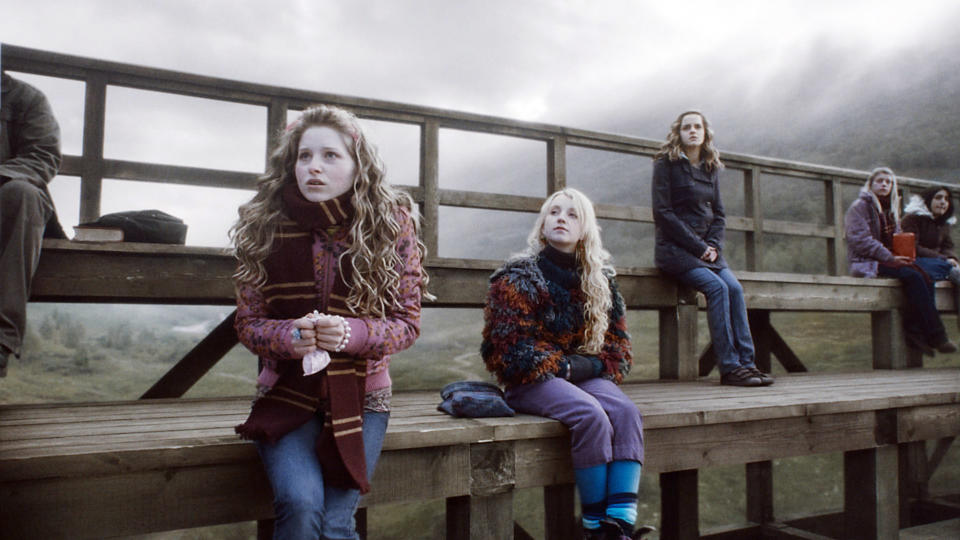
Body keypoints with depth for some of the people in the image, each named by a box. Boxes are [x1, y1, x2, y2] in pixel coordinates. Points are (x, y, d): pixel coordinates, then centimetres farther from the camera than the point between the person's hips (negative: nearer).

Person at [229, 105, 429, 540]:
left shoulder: (392, 225, -4)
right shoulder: (266, 227, -2)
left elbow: (407, 323, -3)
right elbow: (247, 323, 2)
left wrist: (348, 333, -23)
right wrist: (291, 335, -20)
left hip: (361, 394, 0)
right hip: (286, 393, 1)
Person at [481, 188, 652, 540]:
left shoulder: (599, 280, 11)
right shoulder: (518, 278, -4)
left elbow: (617, 340, 12)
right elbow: (513, 347, -11)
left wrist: (592, 365, -7)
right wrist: (564, 367, -13)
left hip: (583, 375, 5)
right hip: (531, 381, -5)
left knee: (627, 412, -26)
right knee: (591, 415, -32)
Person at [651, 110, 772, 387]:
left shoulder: (711, 168, 16)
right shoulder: (666, 164, -2)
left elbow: (718, 213, 17)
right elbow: (663, 213, -10)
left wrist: (713, 245, -3)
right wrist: (698, 247, -13)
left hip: (706, 248, 6)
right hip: (674, 248, -5)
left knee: (734, 287, -18)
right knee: (717, 287, -24)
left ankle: (746, 362, -14)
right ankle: (729, 367, -19)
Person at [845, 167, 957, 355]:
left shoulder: (890, 209, 24)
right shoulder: (860, 206, -1)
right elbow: (861, 240, -14)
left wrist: (902, 255, 0)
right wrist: (890, 258, -20)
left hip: (887, 261, 7)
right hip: (866, 263, -7)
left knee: (925, 277, -21)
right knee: (913, 276, -29)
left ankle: (914, 331, -25)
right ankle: (935, 336, -27)